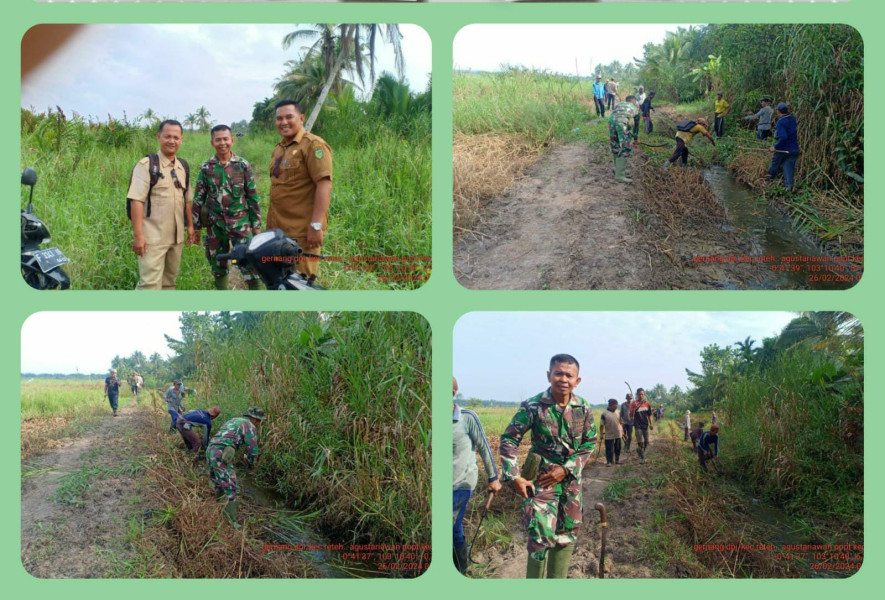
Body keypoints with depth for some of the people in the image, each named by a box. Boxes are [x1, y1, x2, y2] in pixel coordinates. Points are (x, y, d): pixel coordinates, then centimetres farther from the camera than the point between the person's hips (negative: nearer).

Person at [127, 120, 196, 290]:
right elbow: (136, 200, -15)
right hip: (153, 237, -7)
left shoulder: (183, 167, 12)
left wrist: (190, 225, 16)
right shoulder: (147, 165, -10)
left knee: (169, 281, 14)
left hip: (176, 236, 7)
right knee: (150, 283, -12)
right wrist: (138, 235, -21)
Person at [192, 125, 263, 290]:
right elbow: (198, 198, 6)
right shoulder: (206, 168, 1)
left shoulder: (243, 165, -1)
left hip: (241, 223, -2)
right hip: (215, 225, 2)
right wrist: (195, 227, 5)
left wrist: (257, 225, 2)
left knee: (250, 264, -8)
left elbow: (252, 196, 3)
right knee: (218, 266, 10)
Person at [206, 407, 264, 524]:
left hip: (211, 451, 9)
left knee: (220, 484, 28)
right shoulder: (250, 426, 1)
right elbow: (252, 449, -2)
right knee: (231, 490, -4)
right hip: (221, 456, -9)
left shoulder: (233, 421, 29)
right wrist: (251, 463, 19)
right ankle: (230, 522, -6)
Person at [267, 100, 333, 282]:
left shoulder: (313, 145, -11)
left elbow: (324, 184, -19)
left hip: (302, 232, -9)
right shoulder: (278, 149, 17)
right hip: (278, 229, 9)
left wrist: (316, 225, -24)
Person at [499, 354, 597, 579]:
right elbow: (509, 440, -8)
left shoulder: (583, 408, -4)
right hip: (542, 479, -4)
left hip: (571, 479, 4)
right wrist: (514, 476, -16)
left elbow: (590, 442, 3)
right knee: (541, 536, -11)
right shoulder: (532, 407, -14)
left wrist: (566, 469, -9)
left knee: (567, 534, 13)